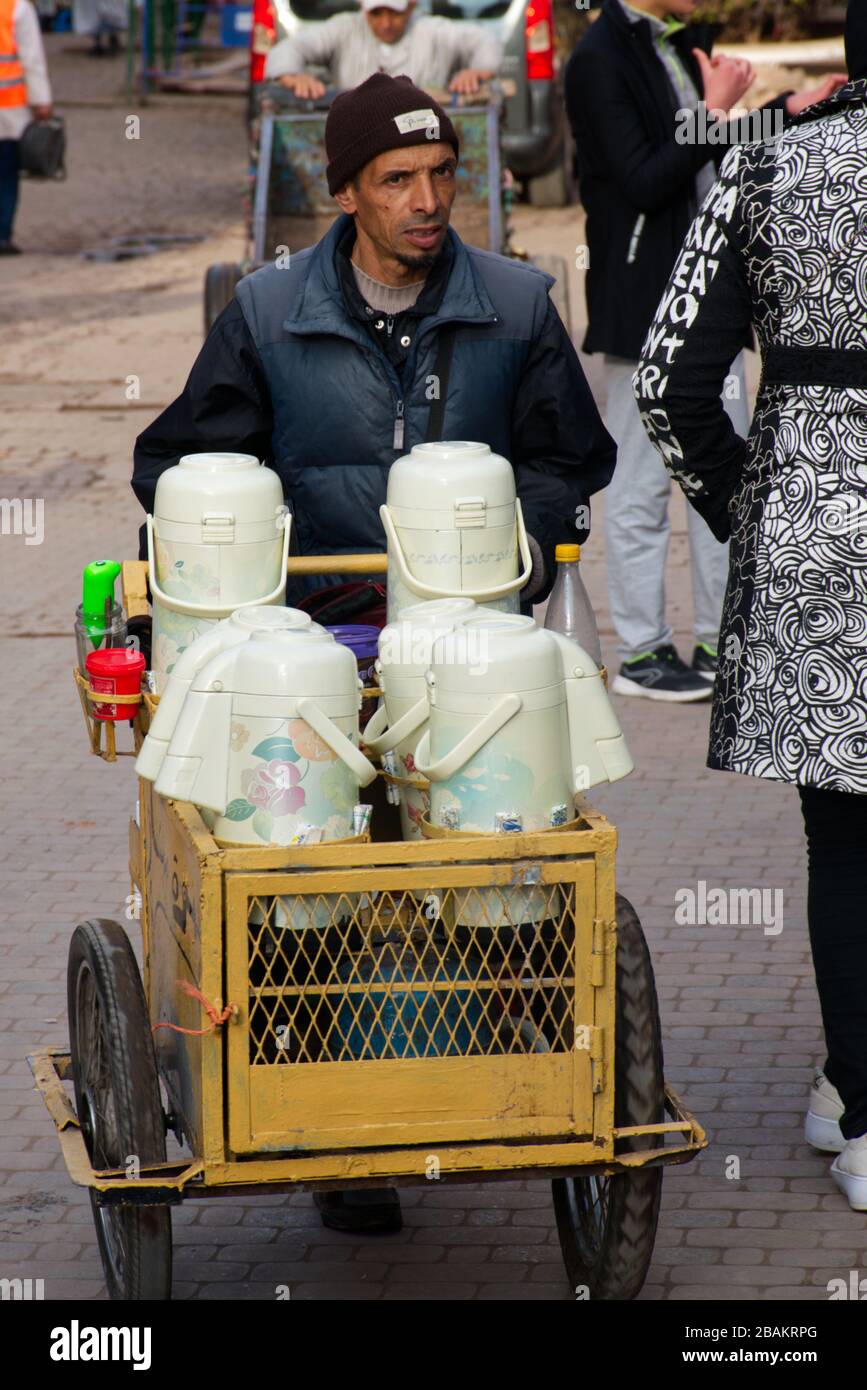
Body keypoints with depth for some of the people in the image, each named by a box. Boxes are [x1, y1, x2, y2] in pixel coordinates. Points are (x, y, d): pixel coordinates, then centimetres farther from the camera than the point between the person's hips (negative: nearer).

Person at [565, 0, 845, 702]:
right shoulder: (601, 59, -13)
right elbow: (643, 182, -20)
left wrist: (793, 109, 14)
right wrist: (715, 111, -18)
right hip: (643, 299, -8)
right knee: (643, 483, 0)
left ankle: (722, 639, 18)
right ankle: (641, 651, 8)